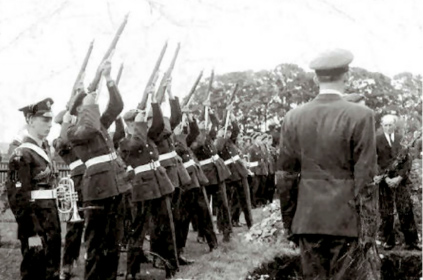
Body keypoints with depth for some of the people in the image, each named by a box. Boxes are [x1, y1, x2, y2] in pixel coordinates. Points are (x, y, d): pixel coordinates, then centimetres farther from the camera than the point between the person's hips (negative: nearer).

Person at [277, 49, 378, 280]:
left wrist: (289, 223, 14)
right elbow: (365, 177, -9)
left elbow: (285, 176, 5)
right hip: (346, 219, -3)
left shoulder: (293, 118, 3)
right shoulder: (360, 116, -8)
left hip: (307, 220, 4)